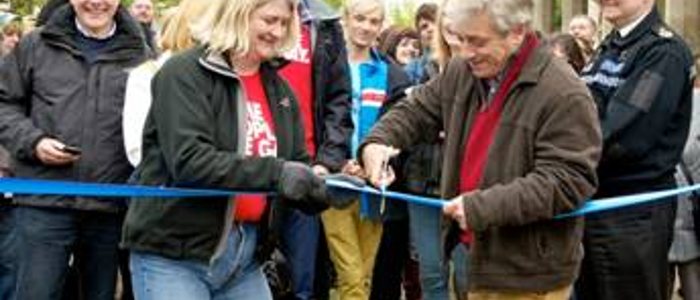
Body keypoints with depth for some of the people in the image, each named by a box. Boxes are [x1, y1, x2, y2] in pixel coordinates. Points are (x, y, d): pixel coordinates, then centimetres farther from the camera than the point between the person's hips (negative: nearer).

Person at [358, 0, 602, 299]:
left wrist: (484, 206, -26)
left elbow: (565, 182, -21)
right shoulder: (461, 72, 5)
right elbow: (415, 111, 17)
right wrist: (376, 142, -4)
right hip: (477, 257, 7)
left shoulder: (564, 94, -18)